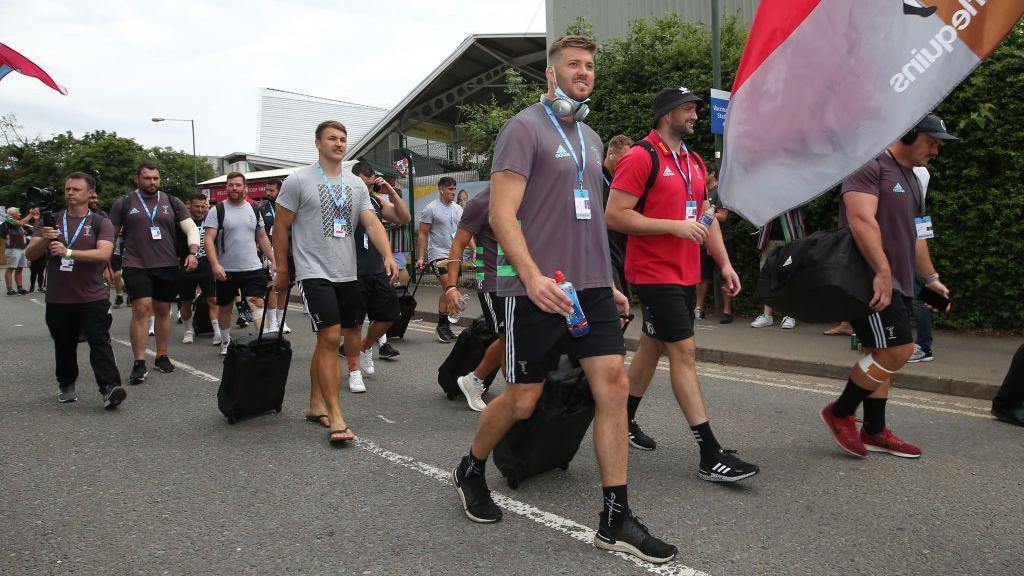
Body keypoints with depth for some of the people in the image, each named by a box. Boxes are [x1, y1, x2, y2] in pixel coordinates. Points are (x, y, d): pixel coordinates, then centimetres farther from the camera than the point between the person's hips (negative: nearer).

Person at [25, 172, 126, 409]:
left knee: (100, 343, -11)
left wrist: (68, 252, -25)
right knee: (64, 346, 14)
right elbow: (30, 254, 2)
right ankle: (66, 387, 30)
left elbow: (104, 254, -16)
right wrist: (44, 240, -19)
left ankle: (109, 389, -17)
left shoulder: (101, 223, 1)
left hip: (93, 298, -3)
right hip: (58, 300, 3)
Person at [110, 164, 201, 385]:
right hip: (136, 266, -2)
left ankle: (162, 356, 22)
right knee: (141, 309, -13)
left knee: (163, 310, 9)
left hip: (167, 266, 2)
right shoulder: (124, 204, 6)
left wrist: (192, 252, -9)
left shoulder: (172, 203, 10)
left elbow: (191, 228, 6)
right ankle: (139, 364, -9)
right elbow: (111, 235, 9)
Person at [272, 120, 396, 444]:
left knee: (327, 341, 13)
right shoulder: (298, 181, -3)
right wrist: (282, 272, 1)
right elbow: (281, 229, 1)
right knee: (330, 339, -14)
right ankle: (336, 417, -9)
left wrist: (388, 256, -16)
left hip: (347, 275, 6)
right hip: (315, 273, -6)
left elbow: (372, 223, 1)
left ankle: (316, 404, 26)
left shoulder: (356, 185, 11)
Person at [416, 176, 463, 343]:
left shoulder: (458, 209, 13)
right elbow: (423, 234, -5)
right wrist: (421, 257, -10)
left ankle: (444, 325, 16)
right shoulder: (431, 209, -5)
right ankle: (442, 325, -6)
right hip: (438, 254, -6)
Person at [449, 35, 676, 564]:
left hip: (592, 286, 7)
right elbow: (502, 215, -15)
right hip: (537, 289, -6)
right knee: (521, 401, 3)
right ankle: (470, 471, 32)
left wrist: (606, 283, 21)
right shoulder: (524, 129, -6)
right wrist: (532, 276, -27)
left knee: (613, 386, -4)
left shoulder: (590, 139, 18)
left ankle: (616, 520, 4)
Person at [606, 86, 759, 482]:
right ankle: (710, 456, -7)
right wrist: (675, 226, -20)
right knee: (684, 352, -10)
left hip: (685, 274, 9)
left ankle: (625, 421, 31)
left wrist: (724, 263, 13)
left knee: (652, 345, 16)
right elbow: (615, 216, -18)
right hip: (654, 274, -9)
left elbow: (706, 216, 21)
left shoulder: (694, 162, 16)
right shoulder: (641, 157, -12)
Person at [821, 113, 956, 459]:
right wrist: (882, 272, -29)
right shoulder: (870, 167, -10)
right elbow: (861, 219, -23)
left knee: (882, 356, 11)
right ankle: (840, 413, 3)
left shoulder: (910, 179, 22)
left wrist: (930, 278, 30)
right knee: (897, 351, -11)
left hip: (896, 284, 10)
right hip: (868, 279, -10)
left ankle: (874, 432, 19)